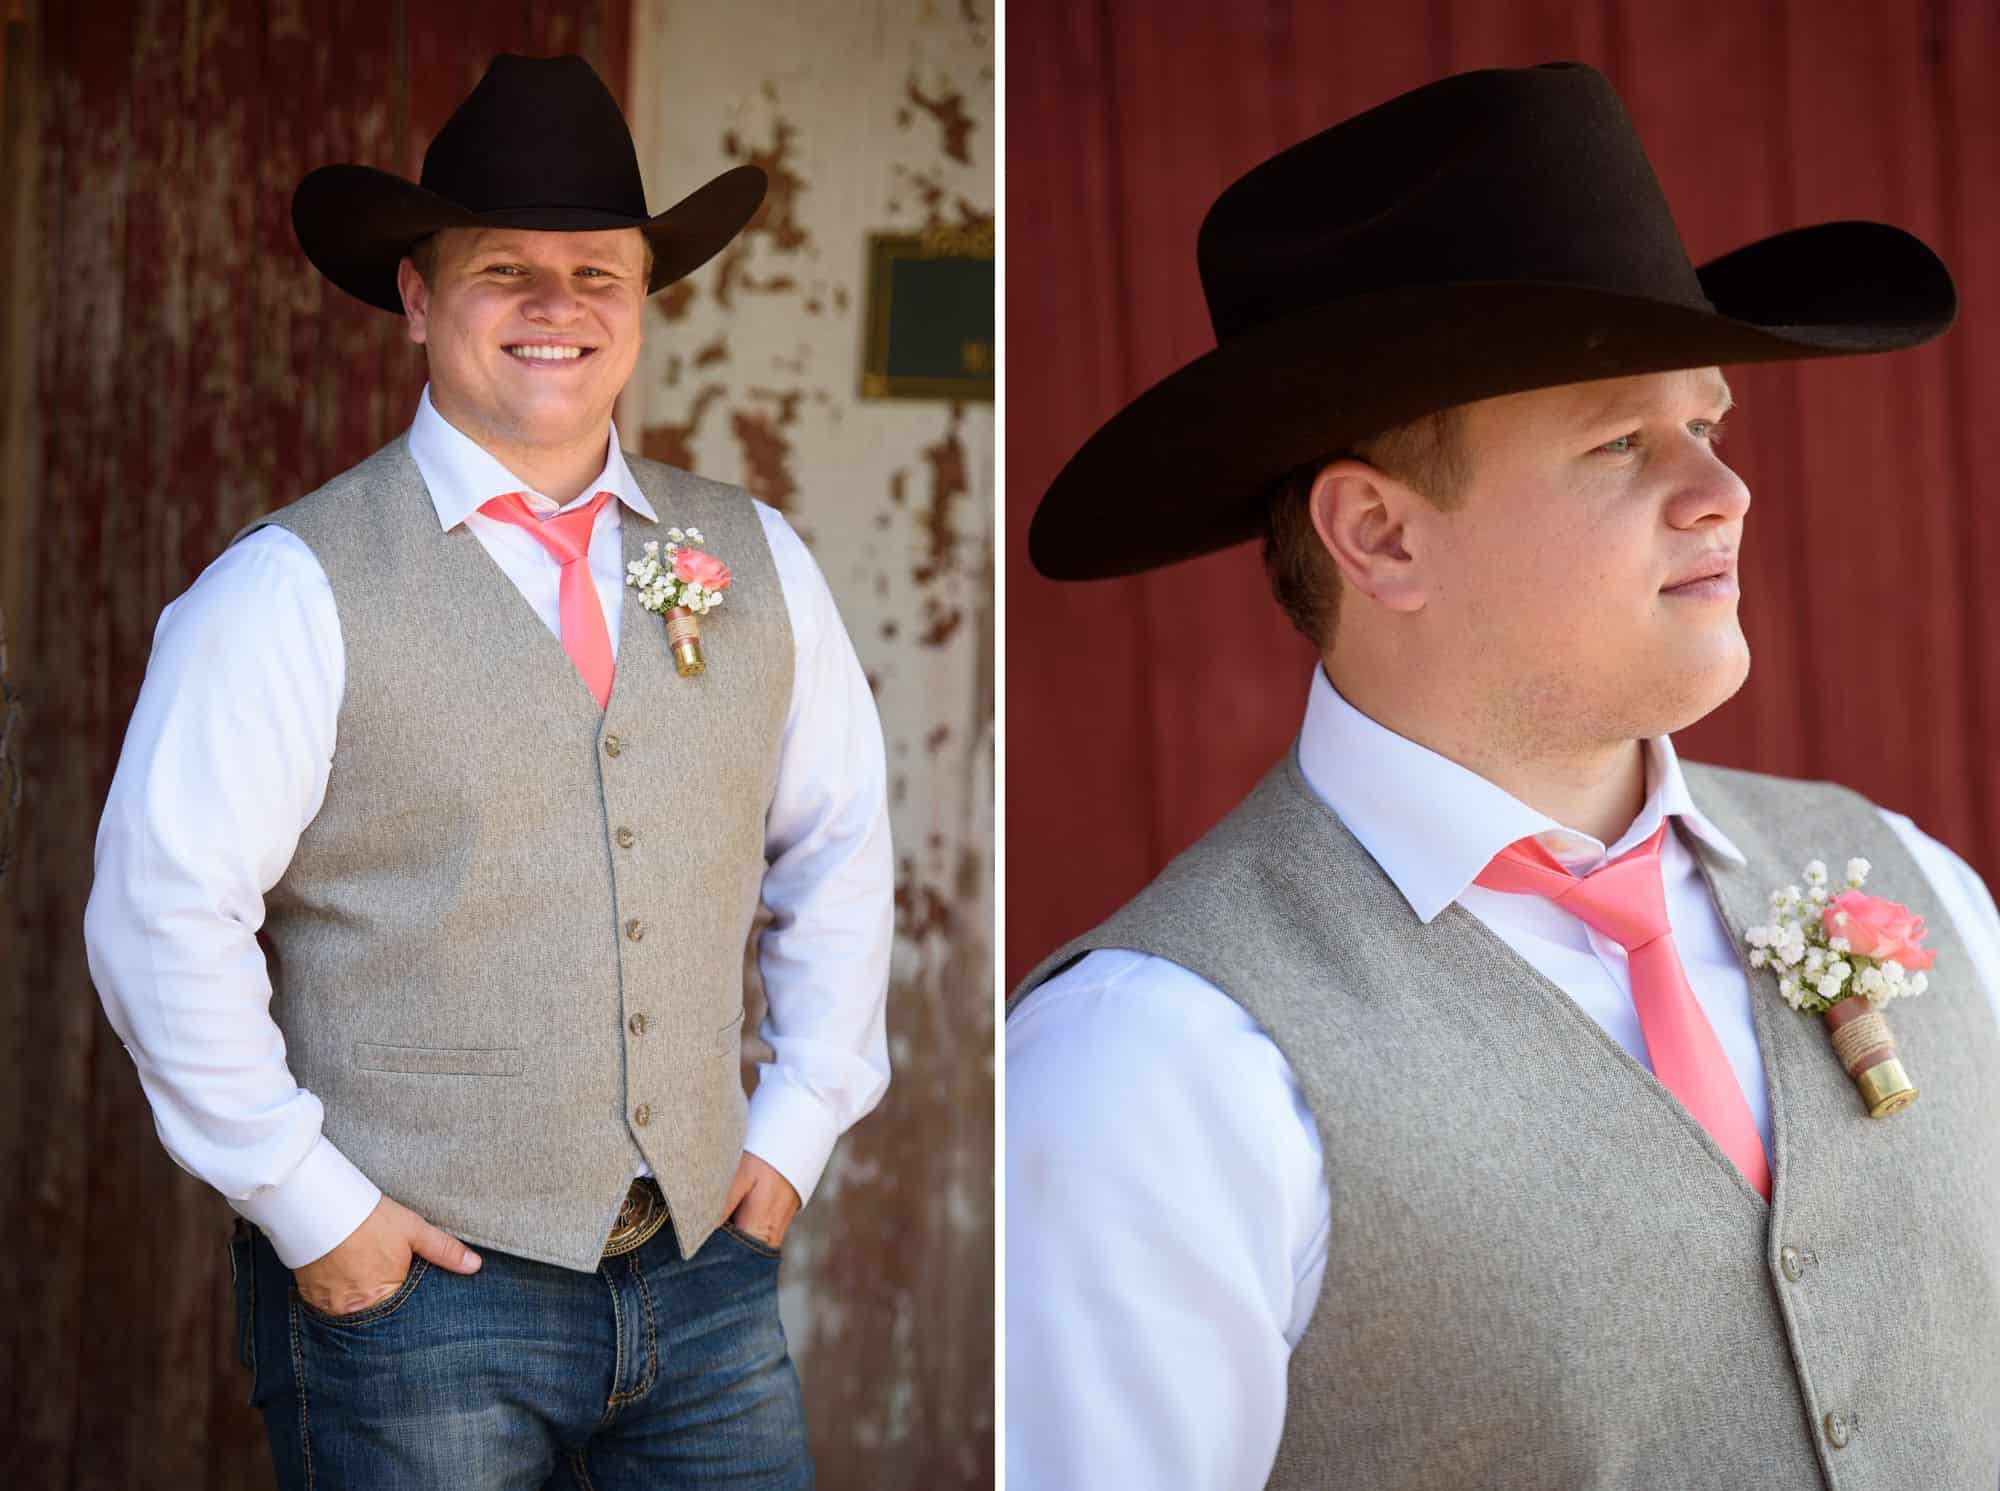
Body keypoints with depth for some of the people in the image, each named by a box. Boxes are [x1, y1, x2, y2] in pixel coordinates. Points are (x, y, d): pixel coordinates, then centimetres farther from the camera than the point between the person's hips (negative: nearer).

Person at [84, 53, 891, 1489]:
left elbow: (840, 844, 15)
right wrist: (308, 1207, -9)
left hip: (707, 1267, 4)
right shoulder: (292, 590, -7)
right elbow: (163, 914, -9)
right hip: (416, 1286, -4)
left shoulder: (752, 559, 7)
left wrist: (796, 1129, 9)